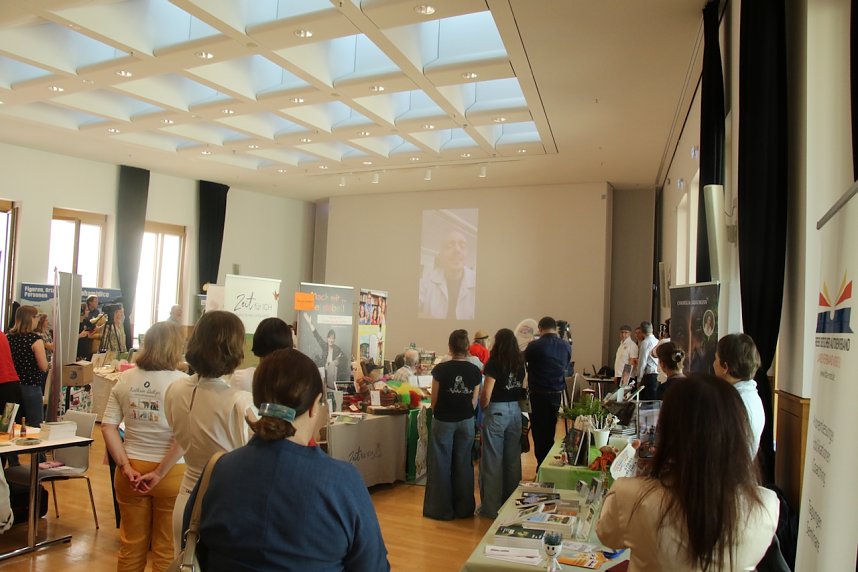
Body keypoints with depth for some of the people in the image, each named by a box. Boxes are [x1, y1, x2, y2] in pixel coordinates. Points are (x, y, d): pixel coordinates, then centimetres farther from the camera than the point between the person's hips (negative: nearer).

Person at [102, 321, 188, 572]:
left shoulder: (126, 379, 0)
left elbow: (107, 427, -2)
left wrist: (125, 467, -3)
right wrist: (160, 473, -11)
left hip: (132, 471, 4)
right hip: (171, 474, -4)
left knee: (131, 544, 19)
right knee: (166, 549, 12)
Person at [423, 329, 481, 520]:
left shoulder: (441, 369, -13)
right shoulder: (475, 371, -6)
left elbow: (434, 401, -5)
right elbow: (474, 402, -1)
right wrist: (464, 414, 13)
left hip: (443, 422, -2)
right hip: (466, 422, 3)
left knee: (441, 465, 9)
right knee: (463, 465, 14)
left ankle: (441, 510, 17)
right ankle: (463, 508, 23)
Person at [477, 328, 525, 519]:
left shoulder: (494, 363, -13)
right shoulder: (520, 363, 3)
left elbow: (486, 394, -15)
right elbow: (522, 389, 6)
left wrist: (482, 408, 1)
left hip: (496, 412, -5)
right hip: (515, 410, 5)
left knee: (493, 460, 4)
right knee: (512, 458, 14)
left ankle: (491, 508, 11)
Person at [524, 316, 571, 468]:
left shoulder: (535, 346, -14)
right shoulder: (565, 346, 1)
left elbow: (522, 359, 4)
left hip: (539, 395, -5)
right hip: (557, 394, 5)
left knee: (539, 433, 5)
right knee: (550, 432, 17)